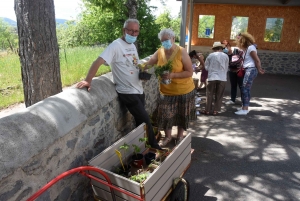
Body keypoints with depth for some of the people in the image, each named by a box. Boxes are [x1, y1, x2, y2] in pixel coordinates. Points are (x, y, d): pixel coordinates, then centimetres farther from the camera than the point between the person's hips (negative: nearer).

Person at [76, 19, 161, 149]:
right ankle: (153, 146, 15)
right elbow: (98, 61, -23)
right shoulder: (116, 45, -14)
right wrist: (88, 80, -35)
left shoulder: (133, 46, 11)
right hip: (127, 92, -8)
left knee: (140, 121, 15)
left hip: (138, 90, 8)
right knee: (145, 120, -5)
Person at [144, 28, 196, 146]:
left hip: (183, 90, -2)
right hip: (166, 91, 3)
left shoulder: (181, 52, -16)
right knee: (165, 115, 7)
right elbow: (148, 64, 3)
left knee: (181, 115, 14)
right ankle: (168, 136, 32)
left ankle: (180, 136, 37)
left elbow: (189, 72, -18)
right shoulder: (159, 52, -5)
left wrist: (173, 75, -29)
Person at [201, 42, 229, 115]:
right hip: (222, 78, 1)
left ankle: (207, 110, 8)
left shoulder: (210, 55, -2)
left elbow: (206, 67, 3)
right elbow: (226, 68, 8)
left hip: (212, 77, -1)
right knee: (219, 95, 8)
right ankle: (215, 110, 10)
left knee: (209, 95, 6)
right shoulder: (225, 56, 1)